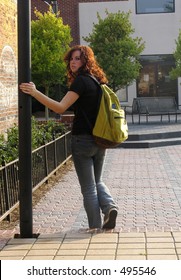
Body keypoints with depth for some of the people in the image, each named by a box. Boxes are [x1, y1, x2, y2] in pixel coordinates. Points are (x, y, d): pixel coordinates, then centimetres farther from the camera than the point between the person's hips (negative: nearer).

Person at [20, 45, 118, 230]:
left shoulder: (80, 81, -14)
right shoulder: (97, 81, 11)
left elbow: (60, 108, -24)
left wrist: (35, 93, -28)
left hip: (82, 140, -7)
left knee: (88, 188, 4)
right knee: (97, 182, 22)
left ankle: (96, 227, 9)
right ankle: (109, 206, -2)